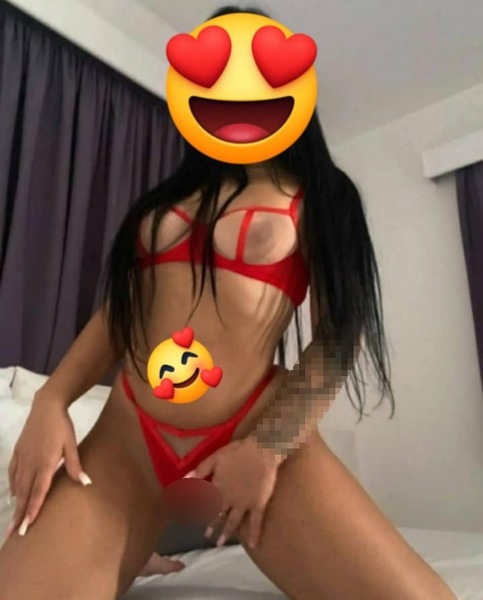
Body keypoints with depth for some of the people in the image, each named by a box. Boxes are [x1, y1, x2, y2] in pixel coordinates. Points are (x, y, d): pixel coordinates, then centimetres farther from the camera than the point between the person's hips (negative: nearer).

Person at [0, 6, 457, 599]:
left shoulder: (317, 195, 7)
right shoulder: (172, 195, 18)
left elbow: (340, 335, -3)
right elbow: (118, 310, 13)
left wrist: (267, 447, -13)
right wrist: (50, 402, -1)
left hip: (255, 432, -2)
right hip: (128, 432, 3)